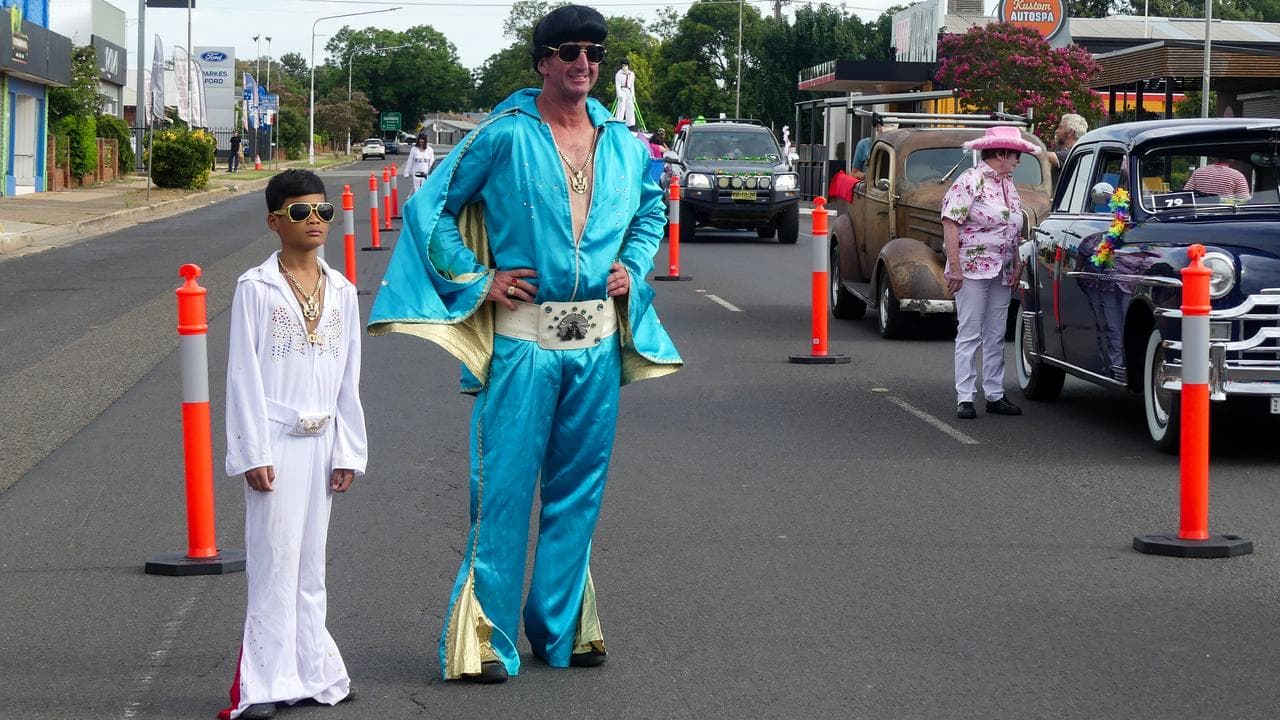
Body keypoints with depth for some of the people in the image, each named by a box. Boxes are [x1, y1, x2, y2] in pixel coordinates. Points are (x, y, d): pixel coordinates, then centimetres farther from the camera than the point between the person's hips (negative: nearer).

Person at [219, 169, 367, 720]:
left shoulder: (341, 292, 8)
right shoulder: (255, 289, -5)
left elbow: (348, 379, 11)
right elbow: (243, 375, -7)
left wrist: (348, 452, 9)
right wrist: (252, 453, -11)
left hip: (322, 442, 5)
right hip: (276, 442, -5)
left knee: (310, 561, 10)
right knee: (275, 560, -6)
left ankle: (310, 674, 16)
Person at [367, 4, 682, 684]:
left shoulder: (623, 144, 9)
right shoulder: (505, 136, -6)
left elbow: (652, 207, 28)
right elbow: (431, 207, -2)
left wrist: (633, 265, 12)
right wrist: (478, 279, -6)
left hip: (598, 338, 5)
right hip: (524, 333, -5)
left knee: (578, 487, 11)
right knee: (505, 485, -5)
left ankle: (561, 627, 23)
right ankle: (484, 637, 1)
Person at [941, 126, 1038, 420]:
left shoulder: (1008, 185, 15)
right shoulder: (971, 181, -10)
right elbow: (950, 223, -14)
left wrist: (1016, 263, 13)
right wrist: (955, 267, -18)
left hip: (1002, 273, 8)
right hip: (972, 269, -8)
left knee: (996, 336, 10)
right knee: (969, 334, -5)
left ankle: (995, 395, 16)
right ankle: (965, 398, -3)